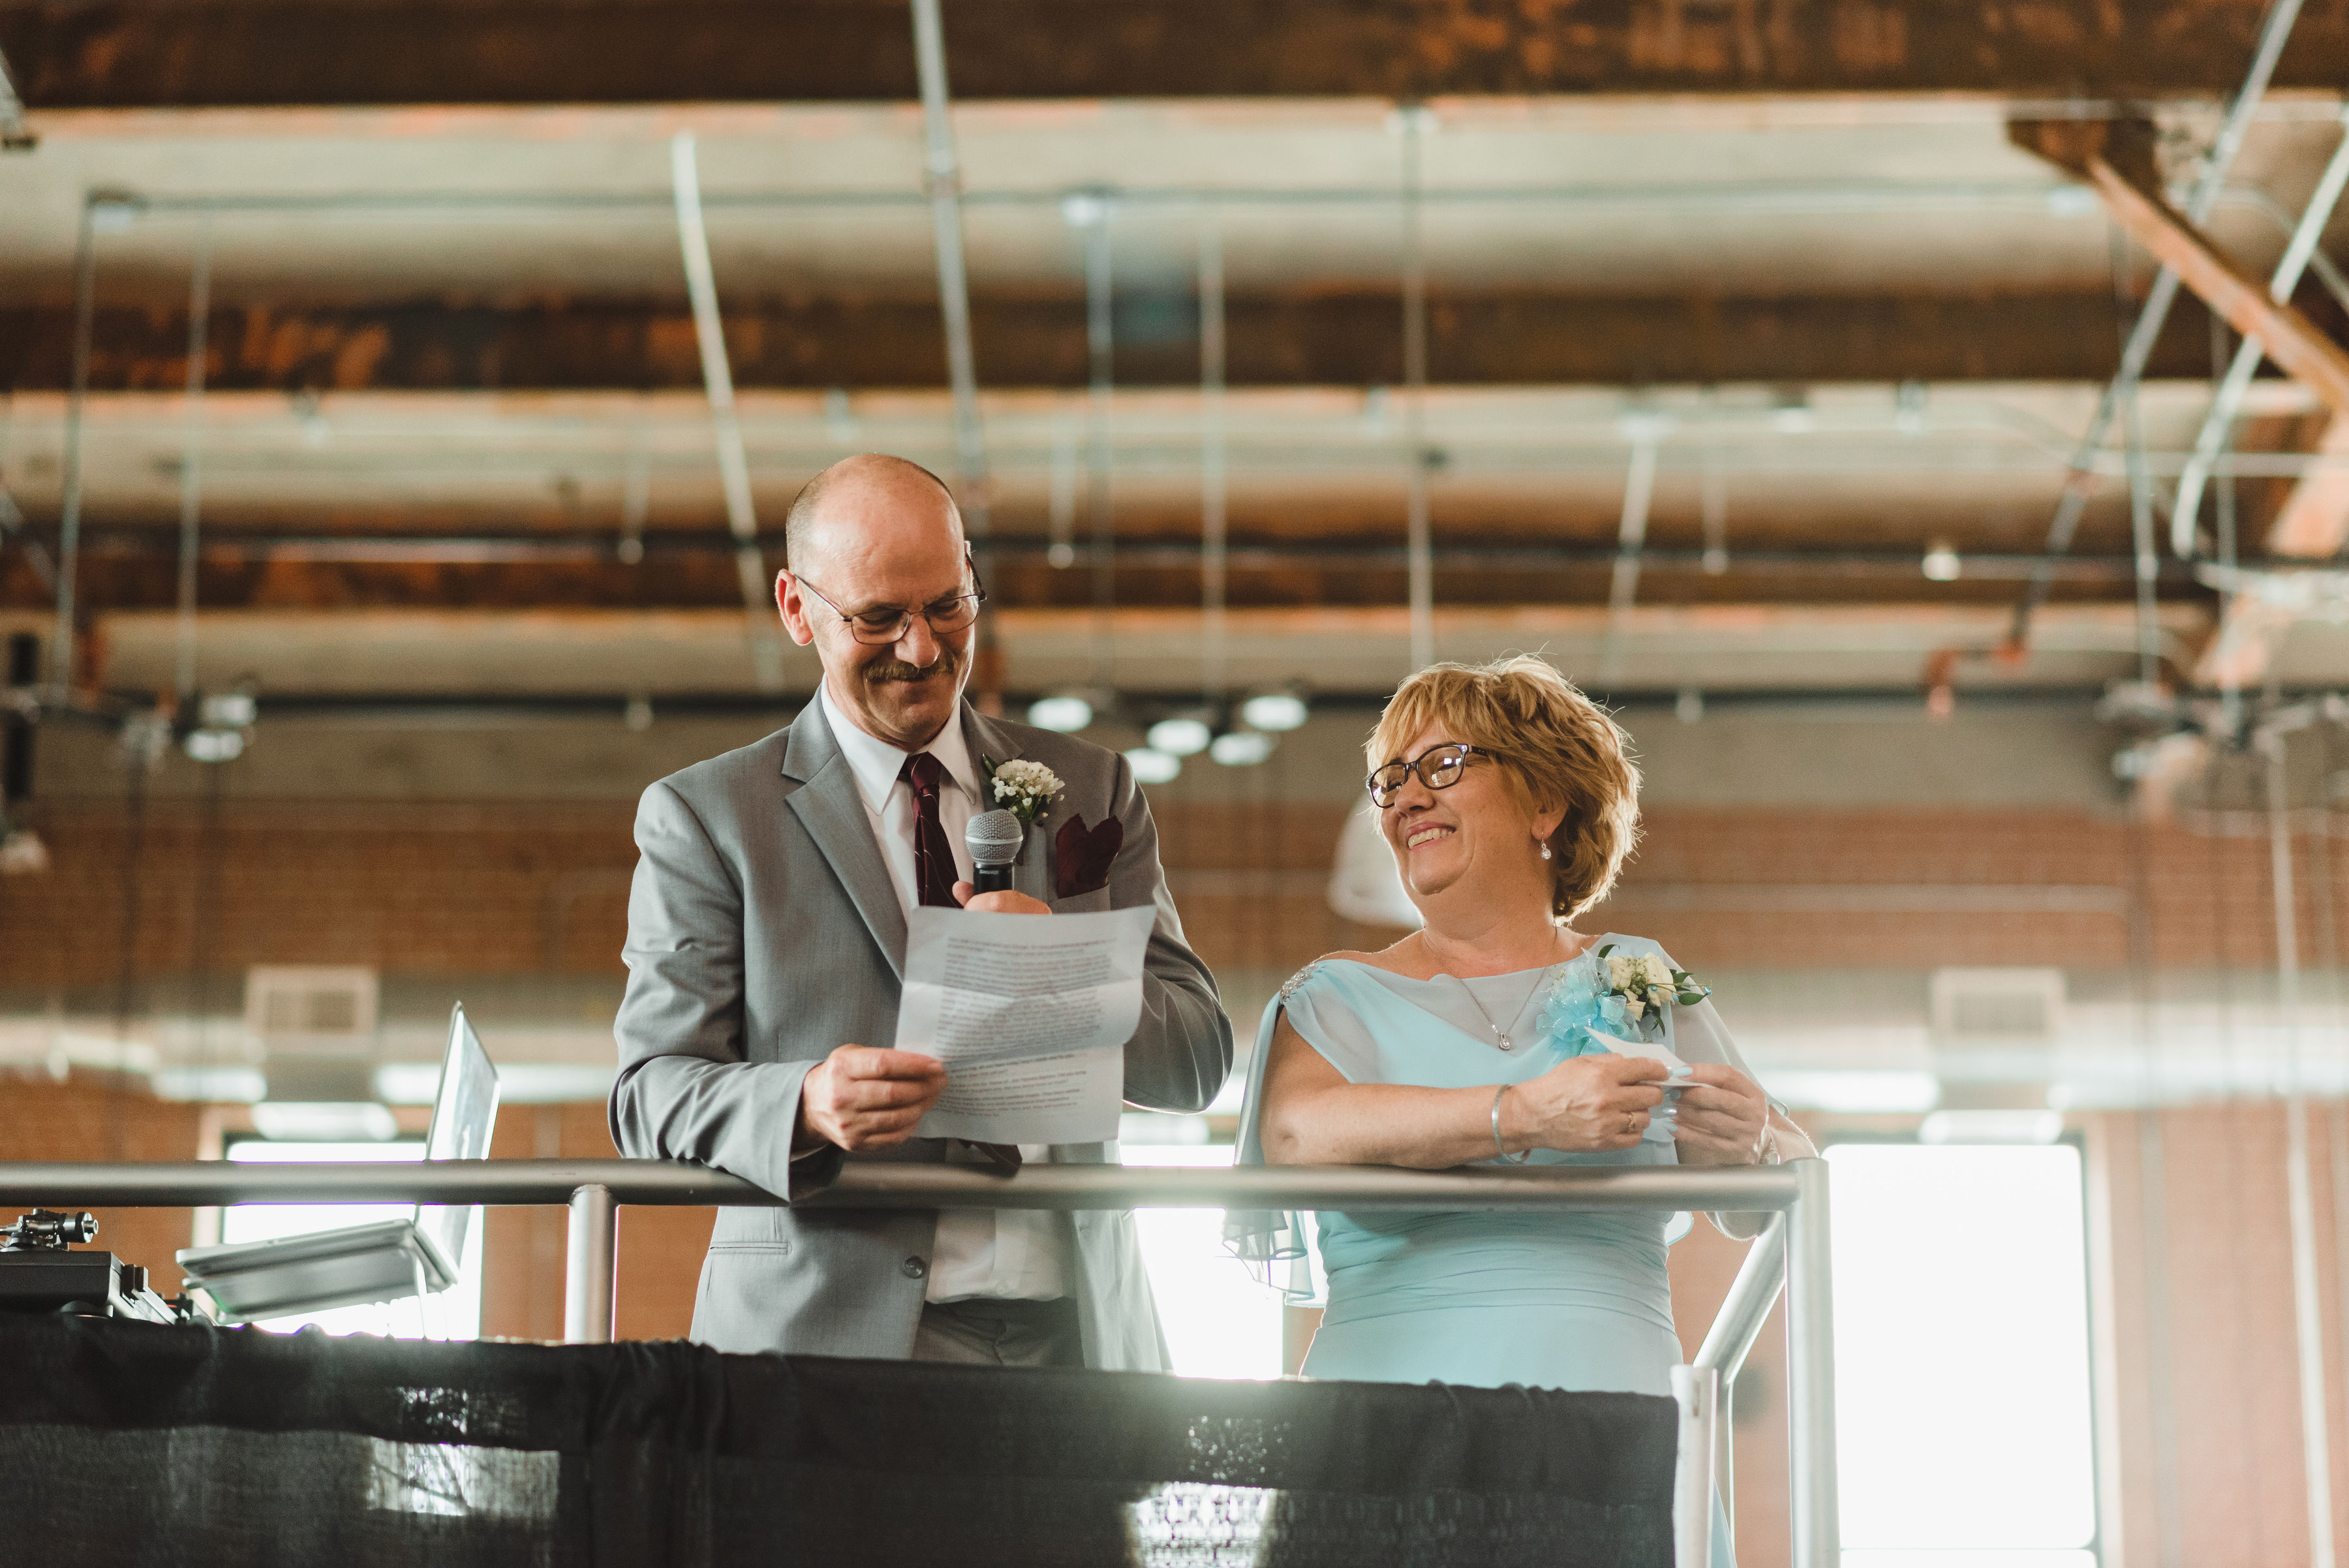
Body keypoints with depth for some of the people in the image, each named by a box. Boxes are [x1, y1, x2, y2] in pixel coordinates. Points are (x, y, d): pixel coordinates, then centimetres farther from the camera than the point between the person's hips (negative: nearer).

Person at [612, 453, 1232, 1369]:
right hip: (831, 1334, -3)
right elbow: (651, 1096, 0)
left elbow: (1200, 1059, 11)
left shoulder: (1089, 793, 16)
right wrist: (807, 1108, -20)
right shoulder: (704, 819, 7)